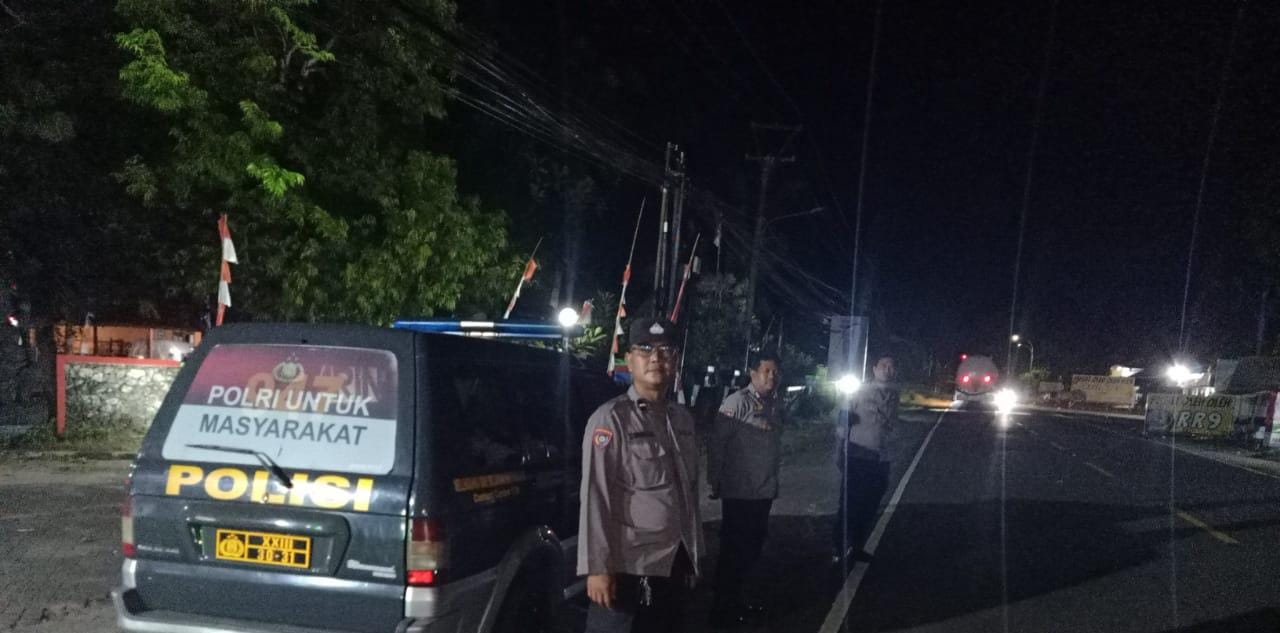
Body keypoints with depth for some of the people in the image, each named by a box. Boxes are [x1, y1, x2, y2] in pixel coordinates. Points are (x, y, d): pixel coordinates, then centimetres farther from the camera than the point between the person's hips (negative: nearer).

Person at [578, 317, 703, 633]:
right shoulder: (610, 419, -10)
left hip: (676, 563, 7)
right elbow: (595, 497, -15)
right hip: (629, 567, -6)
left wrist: (694, 553, 16)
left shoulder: (683, 419, 10)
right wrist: (597, 567, -19)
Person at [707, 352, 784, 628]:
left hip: (765, 490, 7)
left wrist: (774, 476, 14)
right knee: (734, 550, 2)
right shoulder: (738, 402, -15)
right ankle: (722, 609, 14)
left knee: (752, 547, 17)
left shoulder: (776, 404, 8)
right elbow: (716, 443, -15)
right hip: (740, 491, -7)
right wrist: (715, 481, -13)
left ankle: (734, 600, 32)